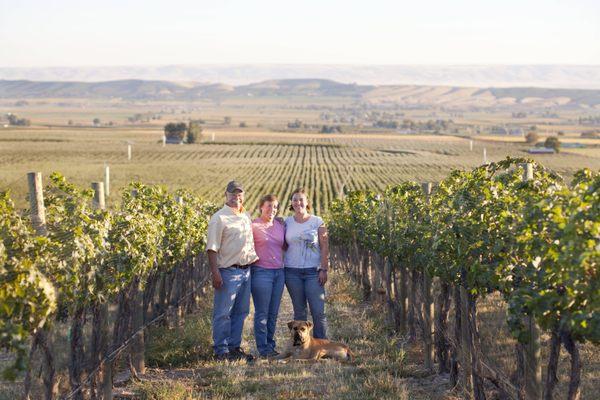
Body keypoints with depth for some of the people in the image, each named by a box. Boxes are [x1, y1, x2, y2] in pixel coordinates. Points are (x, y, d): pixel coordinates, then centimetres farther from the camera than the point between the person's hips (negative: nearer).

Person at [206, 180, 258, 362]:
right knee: (223, 313, -3)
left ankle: (234, 347, 20)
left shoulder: (247, 216, 16)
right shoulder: (219, 218, -7)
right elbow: (212, 248, -12)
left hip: (246, 270, 7)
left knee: (240, 312, 12)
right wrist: (215, 273, -18)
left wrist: (254, 257, 15)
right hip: (228, 272, -7)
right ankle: (221, 350, 1)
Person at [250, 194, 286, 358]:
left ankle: (270, 345, 17)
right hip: (261, 272, -6)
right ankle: (263, 348, 3)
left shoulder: (280, 225, 12)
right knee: (262, 313, -2)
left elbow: (285, 246, 21)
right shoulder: (253, 226, -6)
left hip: (279, 272, 6)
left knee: (273, 313, 10)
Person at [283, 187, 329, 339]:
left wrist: (323, 270, -6)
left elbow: (325, 247, 0)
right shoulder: (287, 222, 7)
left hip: (313, 271, -2)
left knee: (318, 312, -6)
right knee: (299, 311, 6)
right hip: (292, 272, 2)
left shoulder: (317, 222, 2)